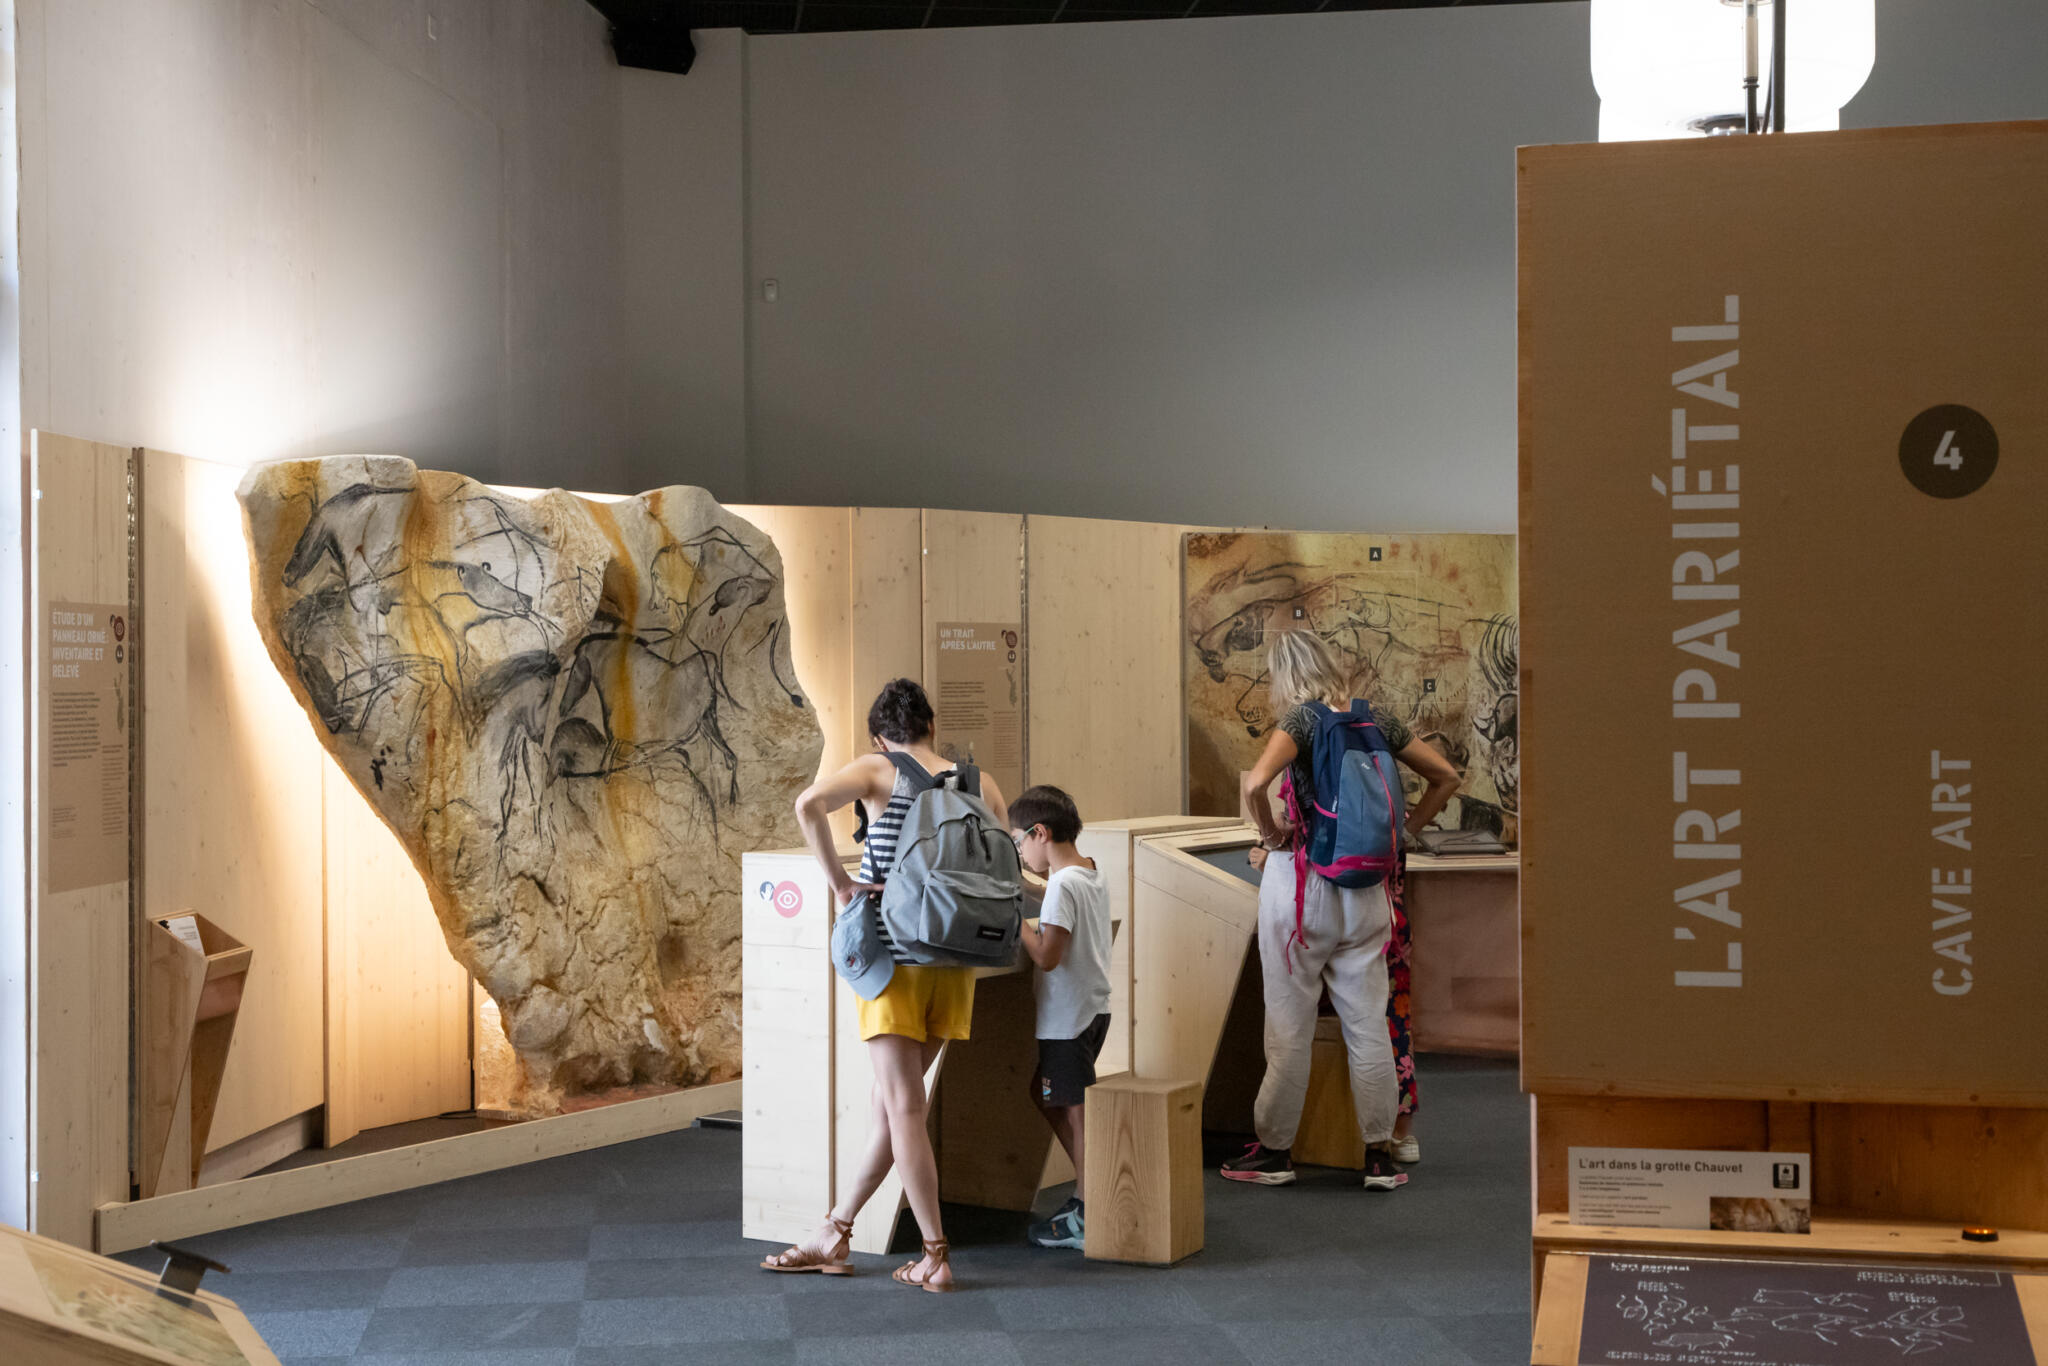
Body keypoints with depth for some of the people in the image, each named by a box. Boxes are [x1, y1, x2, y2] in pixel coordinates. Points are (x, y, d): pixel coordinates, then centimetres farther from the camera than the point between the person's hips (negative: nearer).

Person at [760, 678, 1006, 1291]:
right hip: (955, 961, 5)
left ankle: (936, 1257, 1)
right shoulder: (981, 784, 8)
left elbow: (809, 804, -21)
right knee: (889, 1101, 13)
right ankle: (834, 1234, 23)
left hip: (892, 958, -5)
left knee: (904, 1108, 0)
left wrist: (841, 883, -14)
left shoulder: (878, 771, -3)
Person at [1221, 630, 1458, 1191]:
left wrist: (1271, 834, -10)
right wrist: (1402, 829, 14)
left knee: (1290, 1024, 4)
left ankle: (1275, 1150, 13)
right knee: (1368, 1022, 8)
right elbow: (1446, 777, 13)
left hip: (1302, 878, -5)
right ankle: (1380, 1154, 10)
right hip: (1366, 887, 5)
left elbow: (1255, 785, -27)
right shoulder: (1375, 719, 6)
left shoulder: (1302, 719, -10)